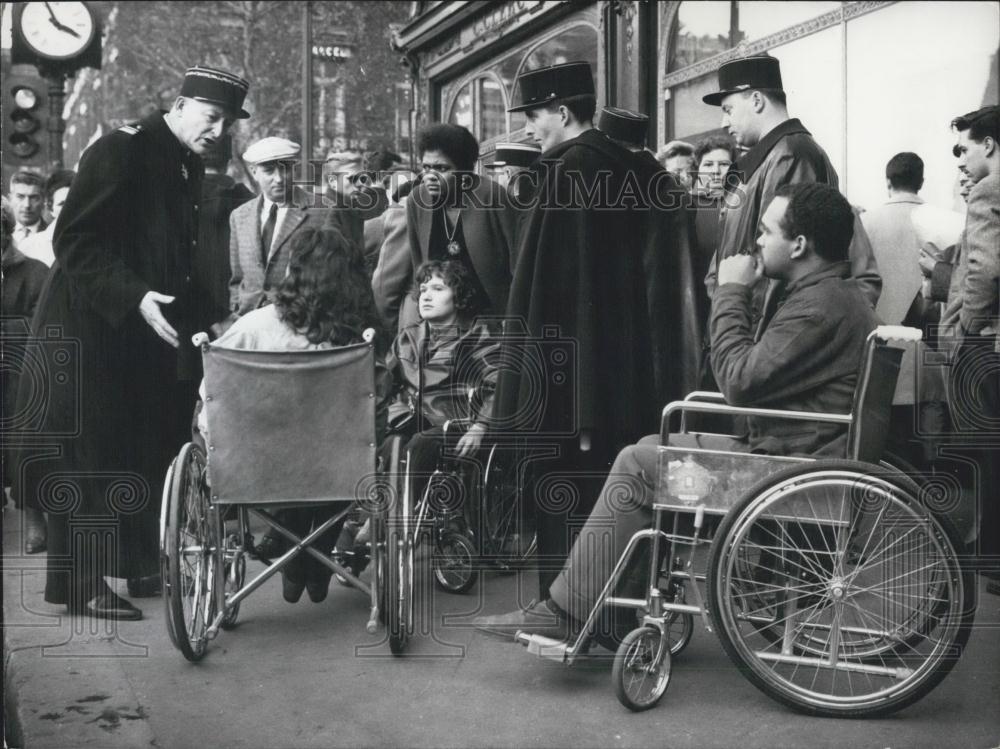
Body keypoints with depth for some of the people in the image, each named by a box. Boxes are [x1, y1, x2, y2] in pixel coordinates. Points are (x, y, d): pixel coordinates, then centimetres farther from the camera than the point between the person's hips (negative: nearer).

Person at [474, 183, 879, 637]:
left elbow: (741, 382, -21)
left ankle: (567, 612, -3)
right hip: (803, 451, 11)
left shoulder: (819, 305, -20)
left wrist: (731, 294, -12)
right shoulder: (838, 293, 15)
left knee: (638, 465, -10)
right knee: (652, 448, 13)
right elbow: (762, 372, 16)